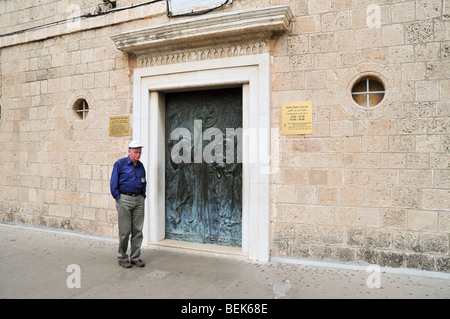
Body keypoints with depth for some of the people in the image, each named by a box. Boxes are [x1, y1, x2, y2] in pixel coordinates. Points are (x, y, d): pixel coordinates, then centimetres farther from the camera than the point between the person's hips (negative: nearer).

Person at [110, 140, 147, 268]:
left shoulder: (141, 166, 12)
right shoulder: (120, 163, -3)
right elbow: (113, 183, -4)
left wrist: (143, 197, 12)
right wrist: (118, 198, -7)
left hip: (138, 200, 5)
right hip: (124, 199, -5)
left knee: (138, 230, 6)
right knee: (125, 231, -1)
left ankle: (135, 257, 17)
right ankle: (122, 258, 14)